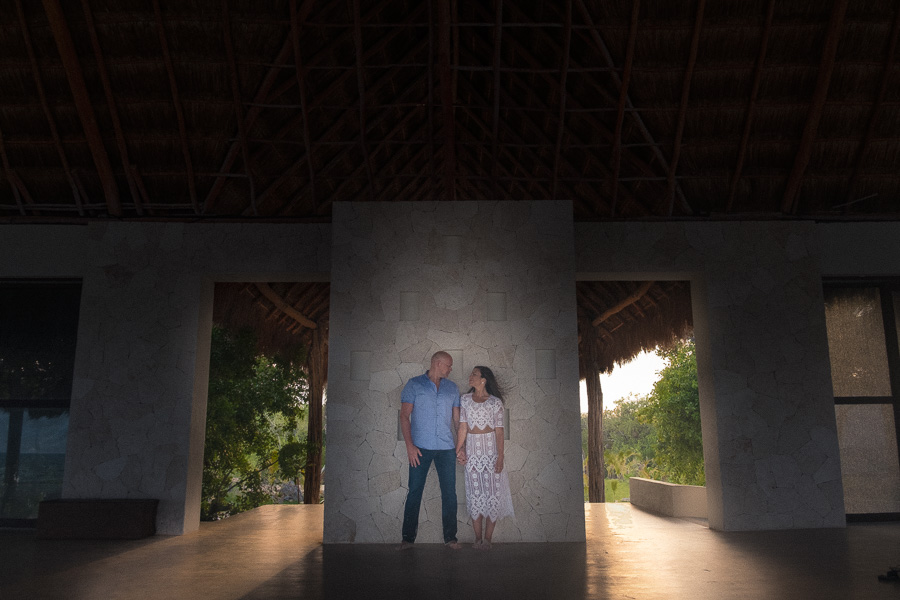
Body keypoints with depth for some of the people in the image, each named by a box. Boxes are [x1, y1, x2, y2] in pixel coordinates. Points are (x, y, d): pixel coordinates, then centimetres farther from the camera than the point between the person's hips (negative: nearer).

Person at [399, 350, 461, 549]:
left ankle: (450, 537, 14)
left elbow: (457, 419, 16)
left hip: (446, 448, 3)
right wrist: (409, 445, -12)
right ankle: (408, 538, 11)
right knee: (414, 492, 0)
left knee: (449, 492, 4)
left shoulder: (452, 388, 13)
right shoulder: (414, 384, 2)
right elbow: (404, 416, -3)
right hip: (420, 448, -3)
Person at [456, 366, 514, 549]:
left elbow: (499, 431, -3)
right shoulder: (465, 400, 6)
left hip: (491, 450, -2)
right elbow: (463, 426, 3)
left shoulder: (495, 402, -2)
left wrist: (500, 457, -8)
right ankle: (478, 538, 12)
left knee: (492, 493, -1)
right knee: (475, 493, 3)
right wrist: (459, 449, -7)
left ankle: (487, 538, 7)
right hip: (472, 451, 2)